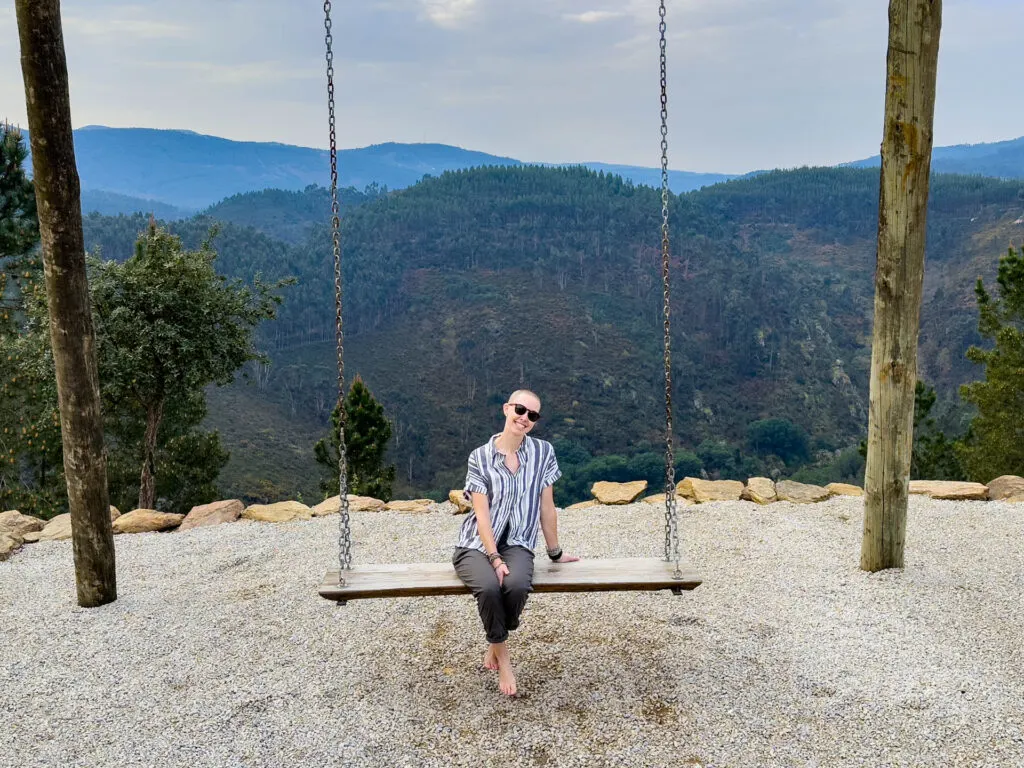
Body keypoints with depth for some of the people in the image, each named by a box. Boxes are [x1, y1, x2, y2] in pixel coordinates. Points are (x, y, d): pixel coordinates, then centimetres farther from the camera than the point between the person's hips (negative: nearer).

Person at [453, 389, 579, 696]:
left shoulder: (542, 452, 2)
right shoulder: (480, 457, -3)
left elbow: (547, 507, 7)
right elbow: (482, 513, -10)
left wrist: (555, 553, 12)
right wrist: (494, 559, -20)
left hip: (516, 544, 1)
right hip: (477, 544, -1)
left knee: (517, 585, -33)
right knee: (489, 587, -34)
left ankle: (495, 644, -2)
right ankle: (502, 658, -7)